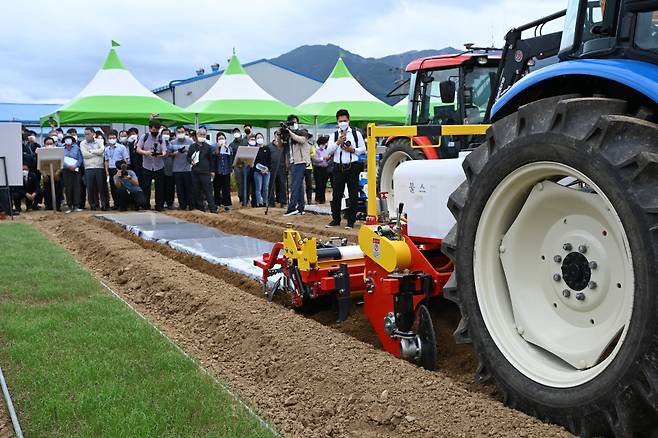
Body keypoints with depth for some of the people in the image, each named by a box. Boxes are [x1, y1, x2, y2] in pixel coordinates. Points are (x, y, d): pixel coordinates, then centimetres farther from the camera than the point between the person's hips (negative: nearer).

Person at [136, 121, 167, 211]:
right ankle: (146, 206, 13)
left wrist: (161, 154, -31)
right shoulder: (144, 137, 2)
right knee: (146, 187, 3)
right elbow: (138, 150, -2)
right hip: (147, 167, 0)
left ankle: (159, 205, 11)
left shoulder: (161, 139, 2)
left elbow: (164, 152, -7)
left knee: (160, 187, 3)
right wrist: (146, 152, -21)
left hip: (159, 167, 0)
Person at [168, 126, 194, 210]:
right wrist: (177, 152, -8)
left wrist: (187, 151, -11)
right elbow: (169, 154, 6)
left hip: (187, 168, -1)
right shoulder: (172, 143, 8)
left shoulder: (190, 142, 6)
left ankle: (191, 204, 5)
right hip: (177, 169, 1)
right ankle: (182, 205, 11)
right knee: (179, 188, 4)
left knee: (189, 187, -1)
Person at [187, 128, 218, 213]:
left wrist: (211, 169, 5)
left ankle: (212, 207, -6)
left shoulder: (208, 147, 5)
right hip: (195, 171, 2)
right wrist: (191, 161, -6)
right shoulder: (192, 146, 9)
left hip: (205, 172, -2)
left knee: (208, 190, -6)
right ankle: (199, 207, 14)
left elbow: (211, 159, 9)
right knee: (197, 190, 5)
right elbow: (188, 157, 15)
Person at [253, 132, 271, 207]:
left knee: (266, 188, 3)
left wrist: (267, 168, -9)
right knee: (258, 188, -5)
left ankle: (265, 202, 8)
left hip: (266, 171, 3)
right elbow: (253, 160, -5)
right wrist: (260, 169, -14)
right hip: (257, 171, -3)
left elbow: (270, 159, 8)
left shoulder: (267, 148, 11)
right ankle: (259, 203, -6)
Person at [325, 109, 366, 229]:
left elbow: (363, 149, 9)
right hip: (338, 167, 1)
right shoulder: (333, 136, 8)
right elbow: (329, 152, -1)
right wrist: (338, 142, -14)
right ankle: (336, 219, 14)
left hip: (353, 166, -1)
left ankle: (351, 221, 8)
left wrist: (353, 150, -8)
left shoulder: (356, 134, 7)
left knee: (353, 195, 0)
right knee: (337, 194, 3)